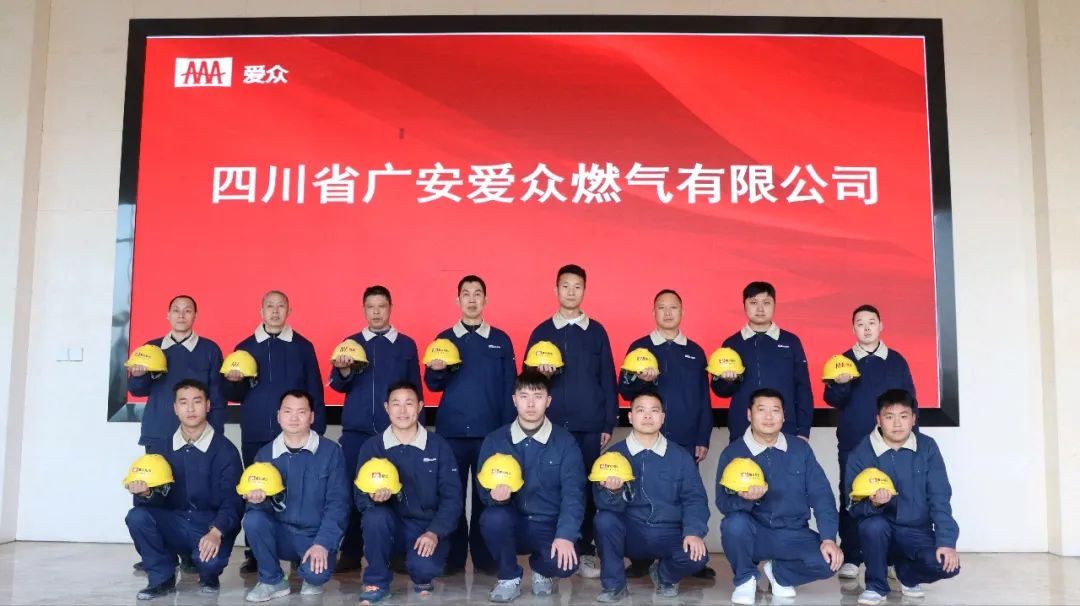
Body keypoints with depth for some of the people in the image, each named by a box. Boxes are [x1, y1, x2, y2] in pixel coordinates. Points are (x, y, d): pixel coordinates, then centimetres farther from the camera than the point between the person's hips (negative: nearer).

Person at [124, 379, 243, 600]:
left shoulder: (225, 449, -9)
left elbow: (232, 501, -14)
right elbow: (159, 498, -1)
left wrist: (215, 532, -31)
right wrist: (146, 494, -25)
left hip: (212, 526, -3)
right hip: (174, 525, 4)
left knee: (209, 559, -33)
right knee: (137, 516, -23)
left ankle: (209, 576, 8)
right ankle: (162, 577, -1)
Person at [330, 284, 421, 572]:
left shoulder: (406, 344, 7)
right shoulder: (350, 343, 9)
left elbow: (415, 390, 8)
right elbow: (337, 386, 4)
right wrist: (344, 372, -17)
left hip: (395, 430, -1)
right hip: (355, 429, 1)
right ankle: (351, 553, 9)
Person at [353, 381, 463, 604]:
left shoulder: (438, 446, -4)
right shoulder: (371, 447, -1)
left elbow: (452, 497, -6)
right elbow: (360, 498, -4)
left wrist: (434, 532, -20)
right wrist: (373, 498, -29)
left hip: (428, 528, -1)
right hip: (390, 527, 1)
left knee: (425, 566, -31)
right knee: (375, 516, -32)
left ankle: (422, 577, 10)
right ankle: (377, 582, -7)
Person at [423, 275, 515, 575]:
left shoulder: (501, 340, 6)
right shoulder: (444, 338, 8)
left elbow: (508, 389, 5)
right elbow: (432, 385, 6)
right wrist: (436, 370, -16)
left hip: (490, 431, 0)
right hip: (451, 431, 1)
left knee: (486, 495, 4)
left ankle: (485, 558, 14)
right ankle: (453, 557, 13)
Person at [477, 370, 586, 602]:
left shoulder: (565, 441, -4)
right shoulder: (495, 440, 1)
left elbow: (573, 493, -11)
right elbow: (484, 489, 0)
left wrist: (565, 535, -26)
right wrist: (494, 495, -25)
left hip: (549, 527, -1)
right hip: (511, 526, 1)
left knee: (563, 563, -31)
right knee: (492, 517, -33)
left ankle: (541, 568, 11)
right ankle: (509, 577, -3)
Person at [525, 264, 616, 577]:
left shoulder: (596, 331, 7)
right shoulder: (541, 331, 7)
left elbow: (608, 380, 7)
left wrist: (608, 423, 2)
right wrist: (541, 373, -14)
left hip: (589, 425, 0)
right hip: (552, 424, 0)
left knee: (587, 486, 3)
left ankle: (586, 552, 13)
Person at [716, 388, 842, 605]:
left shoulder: (800, 449, 1)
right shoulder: (733, 452, -6)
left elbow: (821, 495, -2)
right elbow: (723, 503, -13)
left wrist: (829, 539, -13)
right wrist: (745, 499, -36)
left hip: (793, 535, 2)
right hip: (753, 534, -2)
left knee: (828, 561, -24)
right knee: (734, 522, -35)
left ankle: (778, 572, 9)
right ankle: (745, 579, -3)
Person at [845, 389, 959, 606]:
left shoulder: (927, 447, -6)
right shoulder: (861, 453, -10)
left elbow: (939, 498, -8)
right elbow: (855, 506, -10)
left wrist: (946, 541, -19)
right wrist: (873, 504, -33)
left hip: (917, 532, 2)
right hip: (880, 530, -1)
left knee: (947, 565, -25)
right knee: (873, 526, -35)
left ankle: (906, 572, 12)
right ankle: (876, 586, -6)